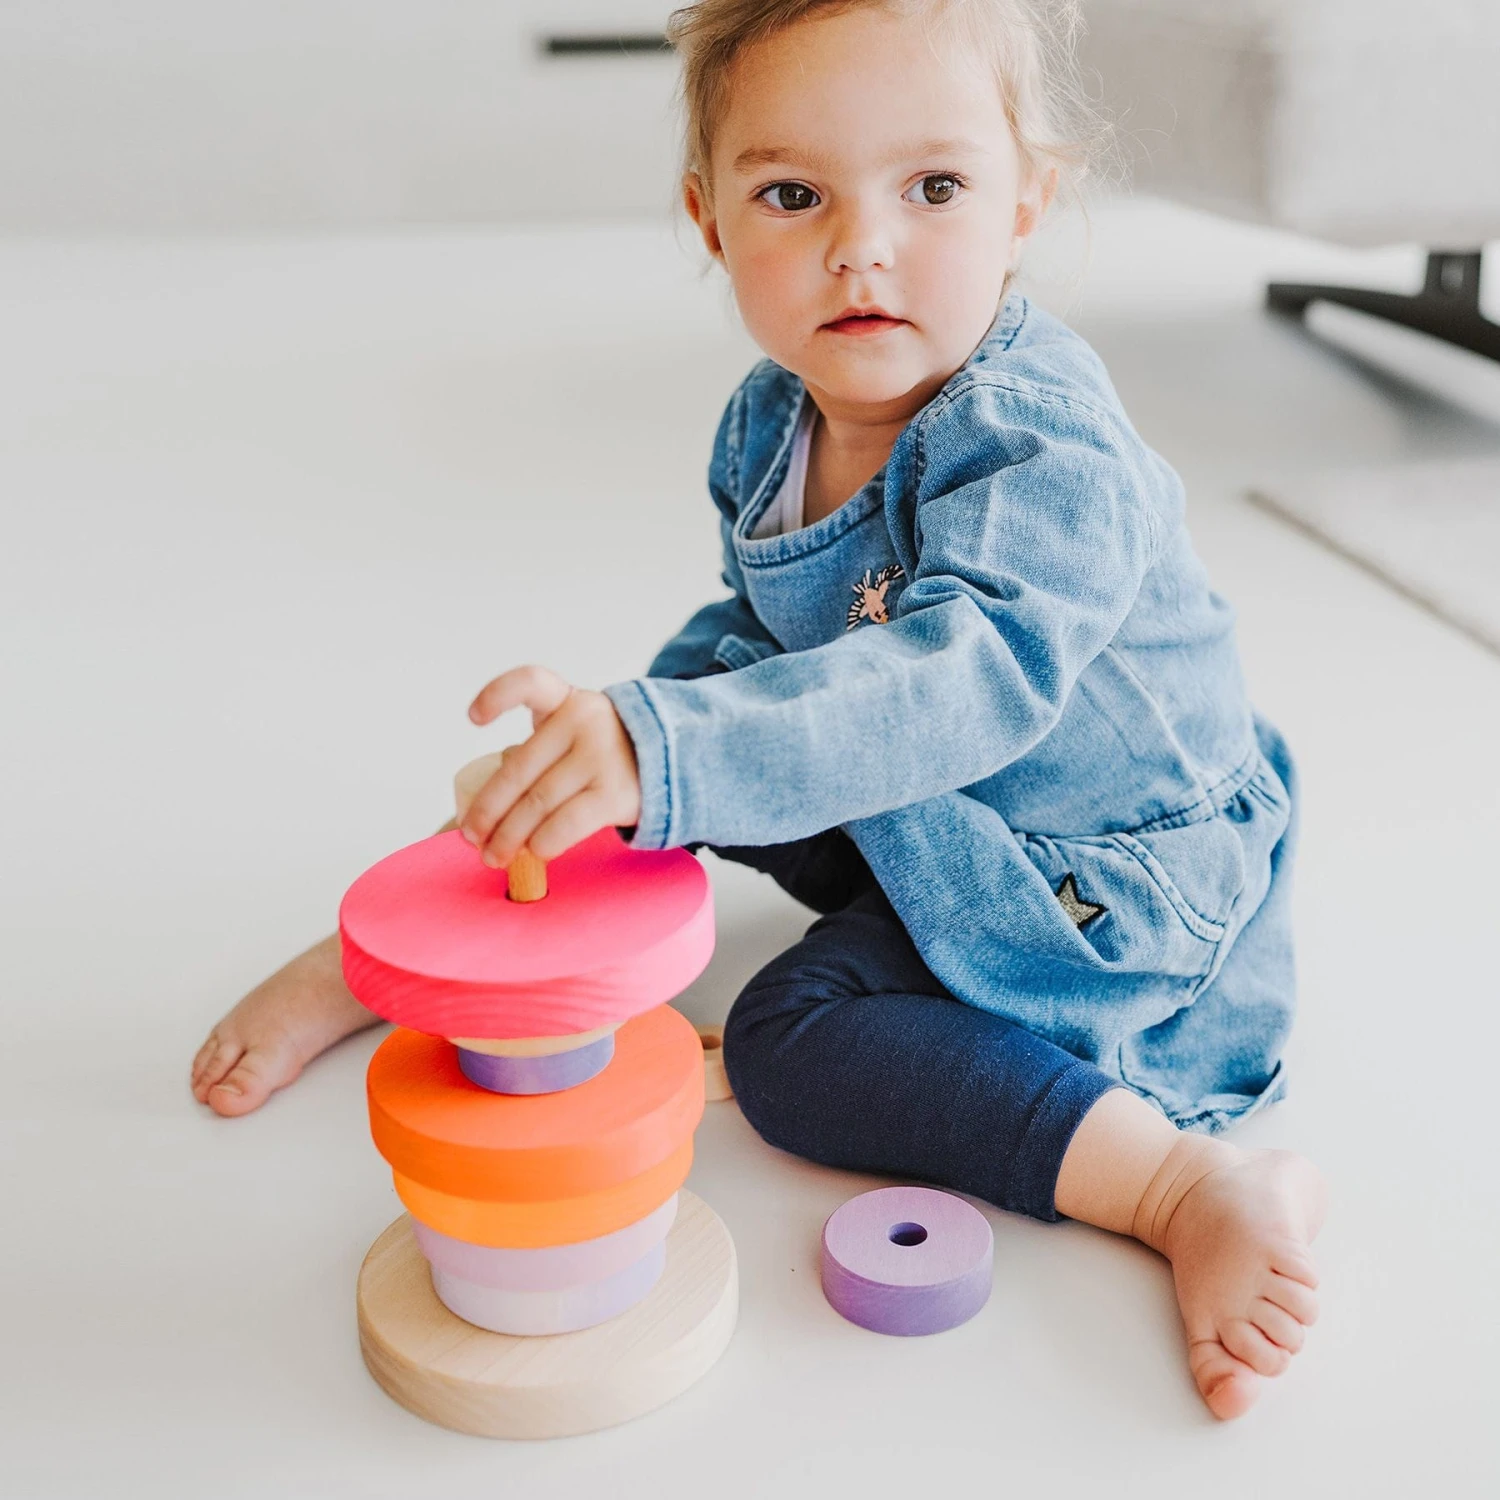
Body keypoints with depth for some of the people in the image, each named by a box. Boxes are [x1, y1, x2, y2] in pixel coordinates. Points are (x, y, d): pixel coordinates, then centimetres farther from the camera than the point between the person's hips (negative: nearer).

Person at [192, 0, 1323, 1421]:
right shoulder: (768, 425, -7)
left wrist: (667, 751, -60)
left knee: (794, 1035, -23)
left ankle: (1195, 1185, -23)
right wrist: (621, 733, -8)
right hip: (905, 817, 8)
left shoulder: (1047, 455, -32)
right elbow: (756, 630, 9)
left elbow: (966, 675, -49)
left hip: (1088, 870, -8)